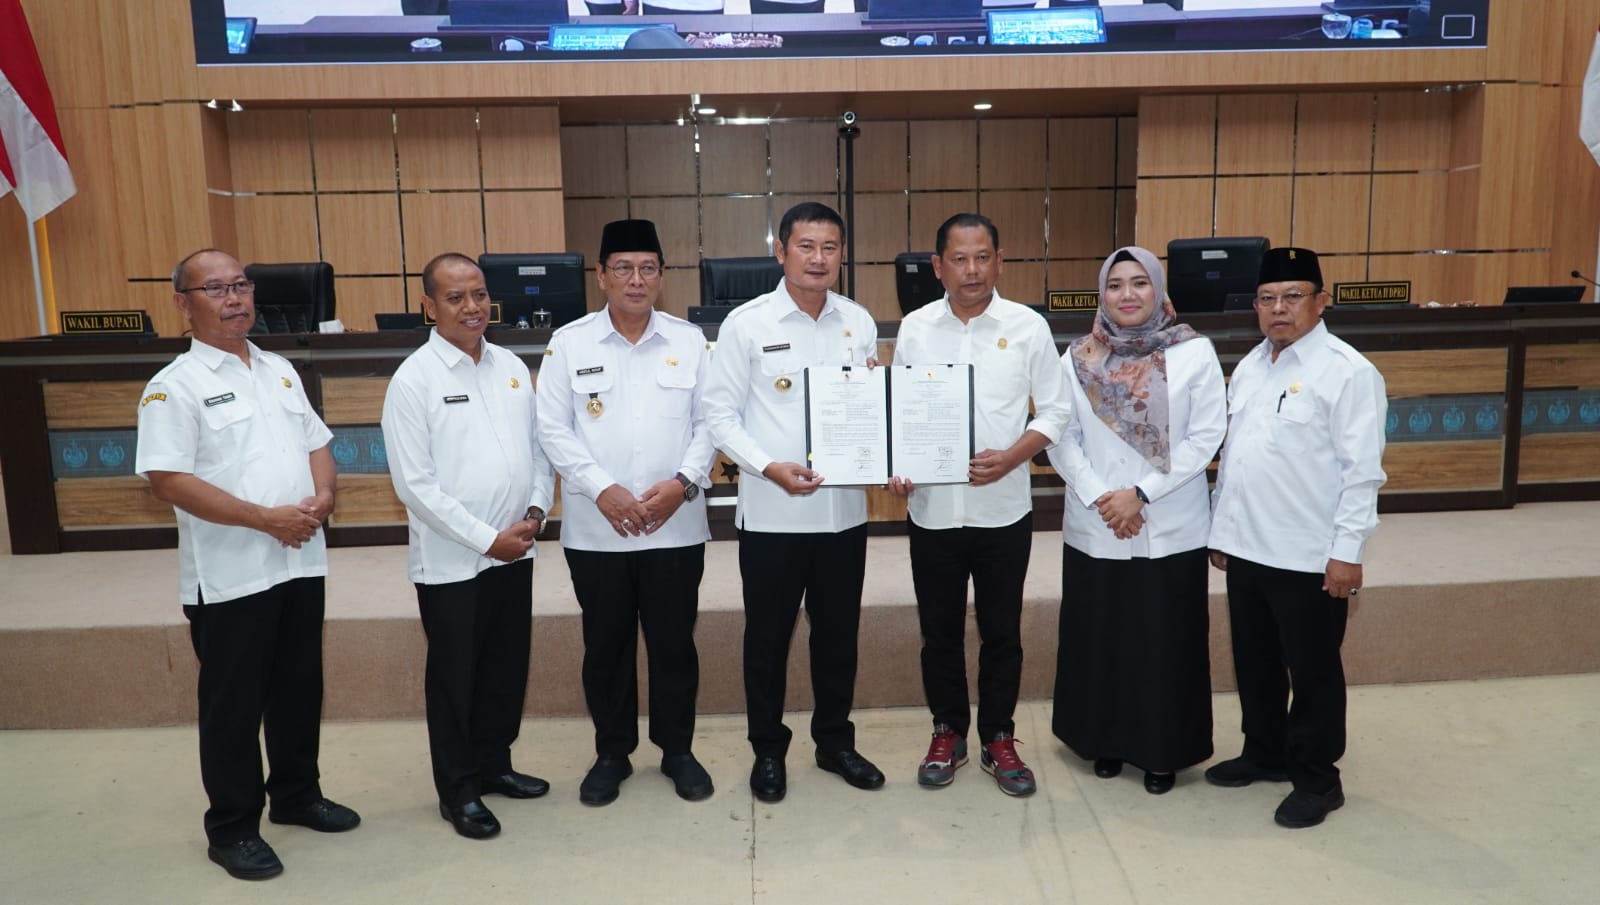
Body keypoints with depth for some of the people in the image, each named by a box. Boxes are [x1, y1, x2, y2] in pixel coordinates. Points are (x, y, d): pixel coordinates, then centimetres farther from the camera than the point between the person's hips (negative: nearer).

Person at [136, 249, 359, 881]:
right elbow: (168, 480, -17)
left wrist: (323, 495, -6)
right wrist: (265, 517, -20)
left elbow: (316, 443, 16)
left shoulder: (280, 371, 11)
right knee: (233, 705, 6)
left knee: (300, 689, 17)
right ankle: (232, 828, 21)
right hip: (229, 577, -6)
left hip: (301, 563, 6)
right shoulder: (175, 386, -10)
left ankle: (296, 794, 35)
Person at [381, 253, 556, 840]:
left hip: (515, 552, 5)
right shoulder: (414, 379, -11)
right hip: (451, 562, -5)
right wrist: (486, 538, -15)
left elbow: (538, 449, 11)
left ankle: (493, 764, 35)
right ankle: (458, 790, 23)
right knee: (455, 676, 8)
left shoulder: (512, 367, 6)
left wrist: (536, 512, -4)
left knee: (507, 667, 16)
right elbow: (414, 484, -14)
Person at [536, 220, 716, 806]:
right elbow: (553, 429, -4)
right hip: (596, 529, 0)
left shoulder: (690, 340, 4)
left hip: (675, 526, 1)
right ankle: (612, 753, 28)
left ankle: (677, 750, 27)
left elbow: (710, 422, 2)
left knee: (674, 642, 9)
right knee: (606, 645, 11)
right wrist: (602, 490, -14)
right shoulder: (569, 343, 0)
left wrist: (683, 482, -12)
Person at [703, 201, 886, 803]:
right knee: (768, 637, 10)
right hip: (771, 513, -3)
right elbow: (719, 413, -6)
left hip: (844, 509, 3)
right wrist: (768, 467, -19)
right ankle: (768, 750, 28)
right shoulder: (746, 323, -6)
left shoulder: (860, 322, 6)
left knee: (838, 633, 15)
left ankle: (835, 741, 34)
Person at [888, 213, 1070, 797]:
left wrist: (1010, 458, -17)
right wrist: (895, 466, -11)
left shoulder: (1028, 326, -3)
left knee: (1002, 633, 11)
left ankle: (999, 739, 28)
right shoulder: (915, 328, 1)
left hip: (1003, 509, -1)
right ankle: (948, 733, 31)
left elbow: (1054, 411, -1)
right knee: (939, 632, 13)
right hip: (932, 509, 1)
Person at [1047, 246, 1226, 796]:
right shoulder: (1078, 358, 2)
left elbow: (1206, 437, -8)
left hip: (1171, 529, -2)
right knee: (1099, 636, 11)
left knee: (1166, 641, 7)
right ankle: (1107, 740, 30)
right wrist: (1098, 498, -12)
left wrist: (1140, 493, -13)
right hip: (1093, 528, 2)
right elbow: (1061, 438, 0)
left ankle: (1163, 750, 24)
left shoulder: (1194, 353, -5)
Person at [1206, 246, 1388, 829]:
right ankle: (1264, 753, 36)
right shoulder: (1249, 367, 11)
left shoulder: (1348, 371, -11)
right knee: (1254, 663, 18)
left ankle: (1317, 778, 24)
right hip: (1246, 548, 7)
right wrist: (1220, 528, 14)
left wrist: (1347, 551, -17)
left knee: (1312, 671, 8)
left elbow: (1362, 471, -14)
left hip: (1310, 557, -7)